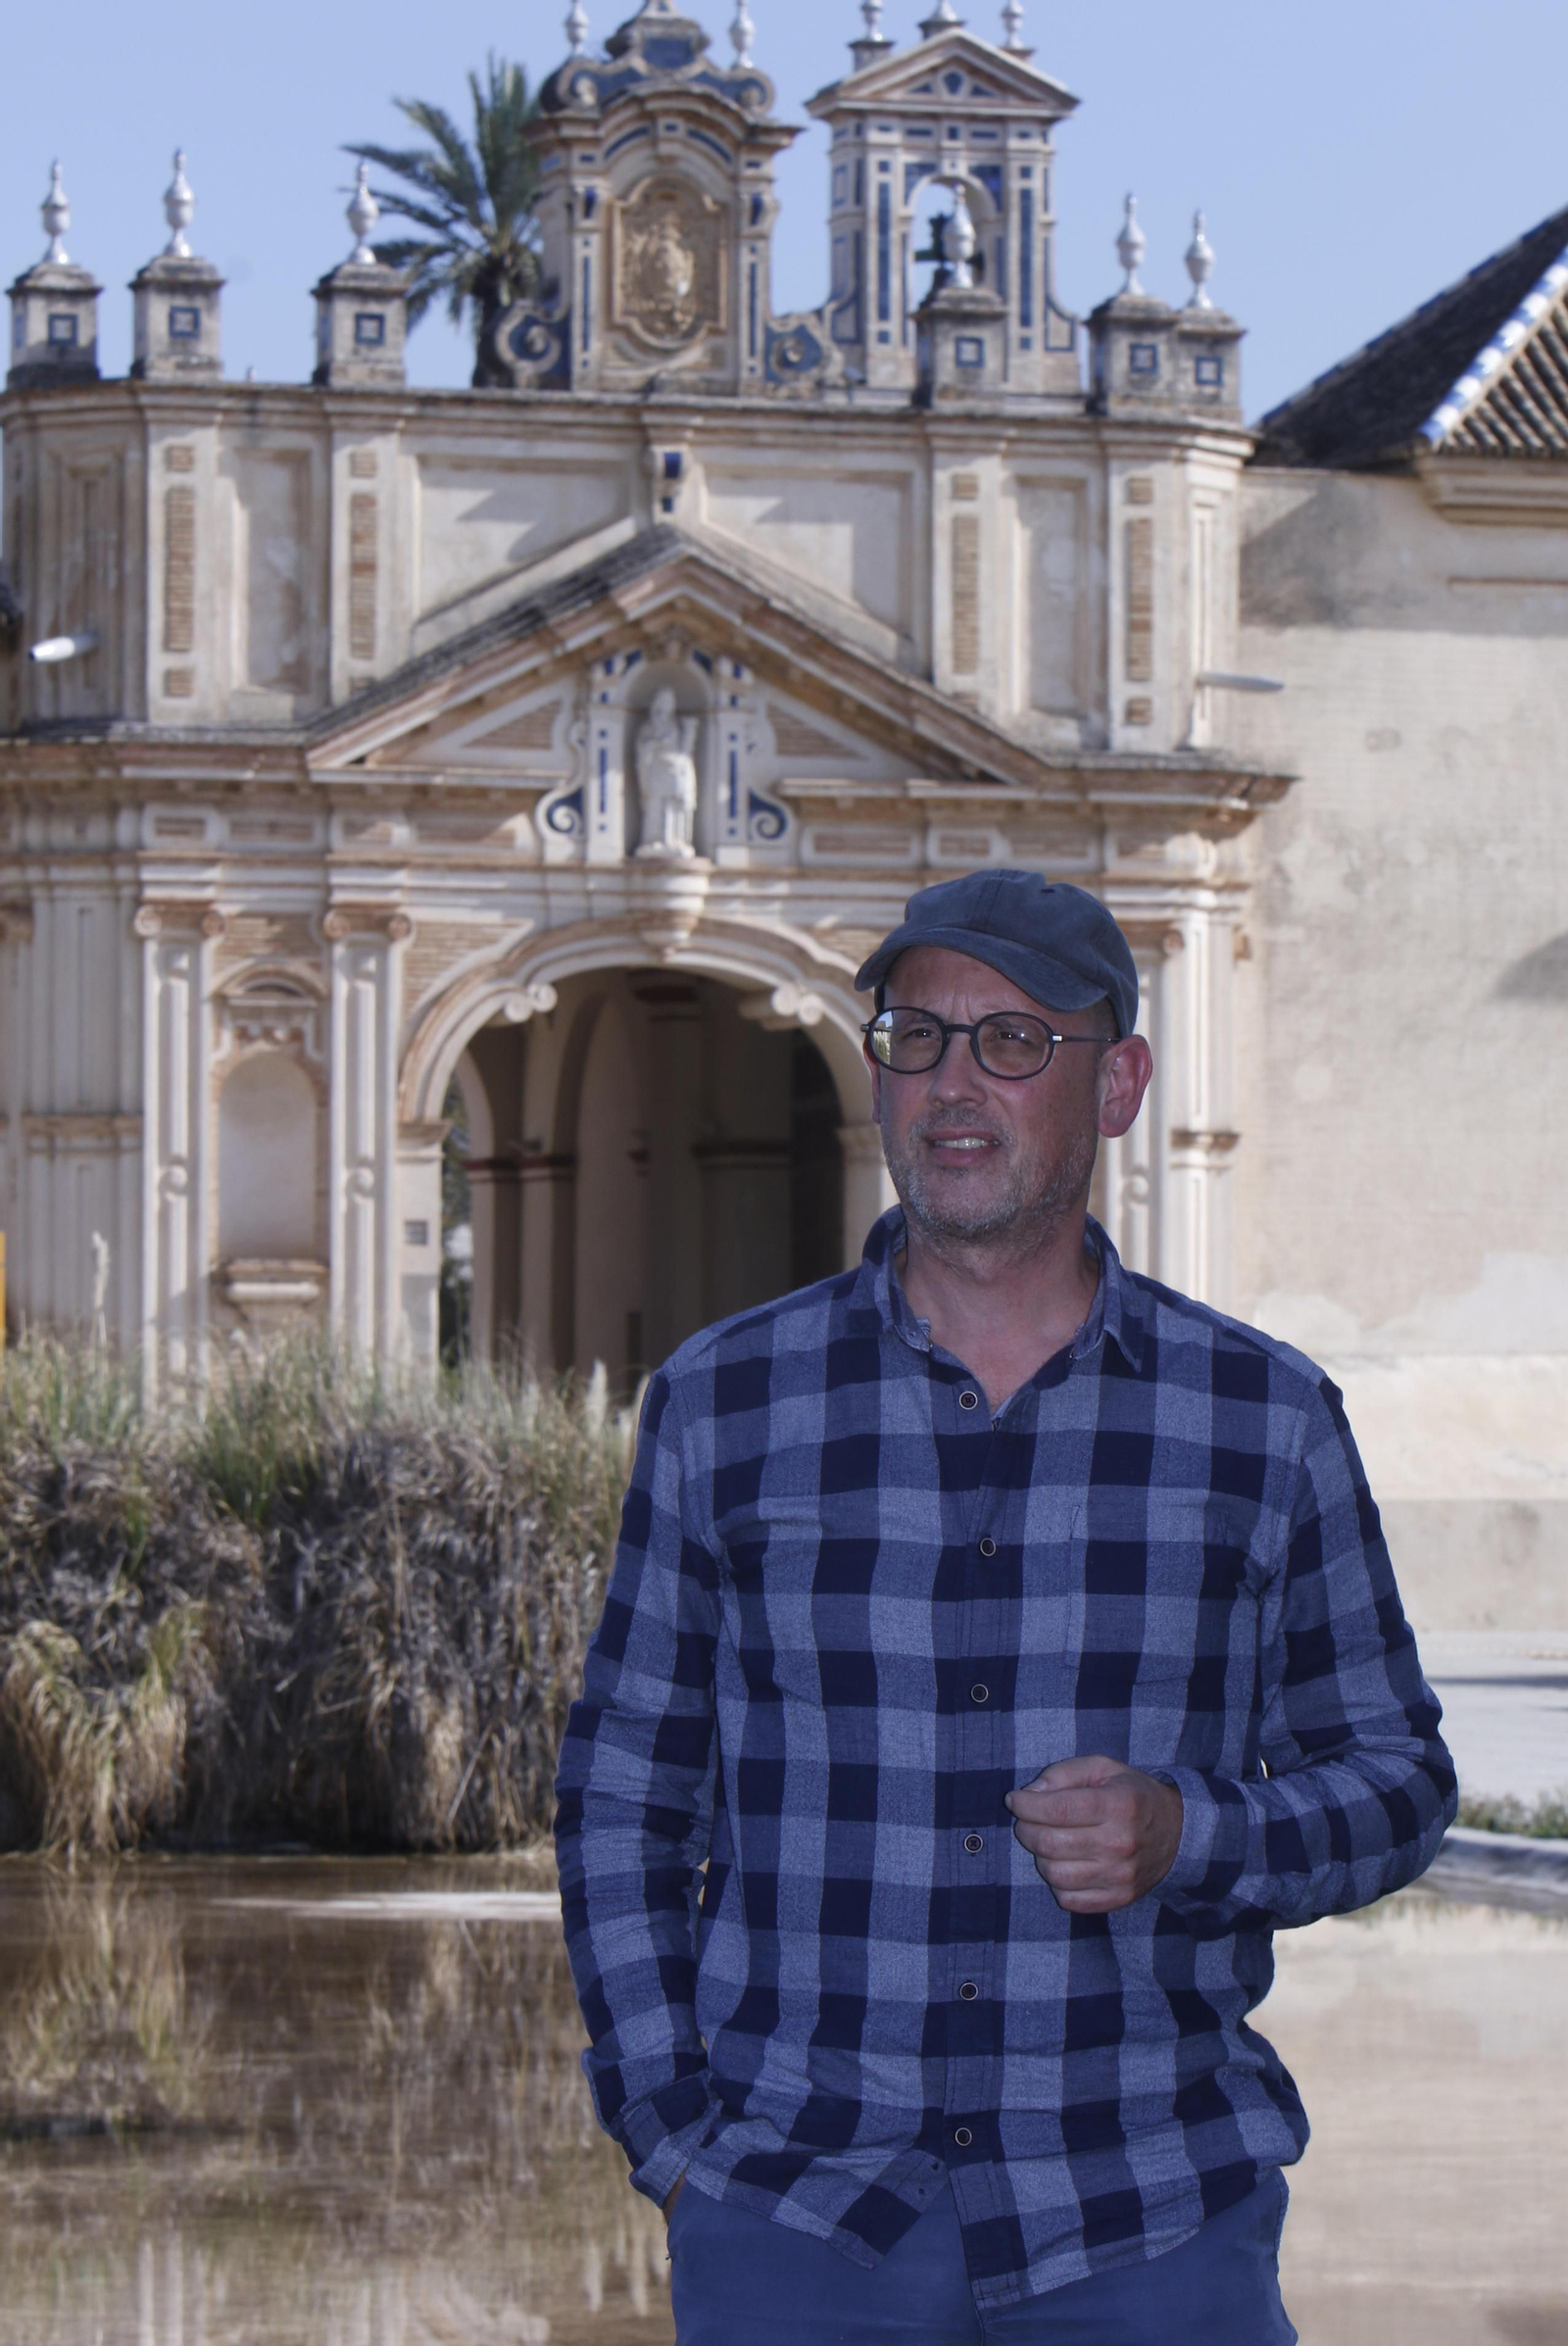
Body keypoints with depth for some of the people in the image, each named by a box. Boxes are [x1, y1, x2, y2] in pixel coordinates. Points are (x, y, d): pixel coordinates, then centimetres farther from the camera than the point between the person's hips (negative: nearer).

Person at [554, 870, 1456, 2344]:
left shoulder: (1264, 1420, 4)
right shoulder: (723, 1405, 4)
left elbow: (1391, 1779, 9)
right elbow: (620, 1802, 10)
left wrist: (1184, 1835, -10)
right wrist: (673, 2138, 0)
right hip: (795, 2213, 0)